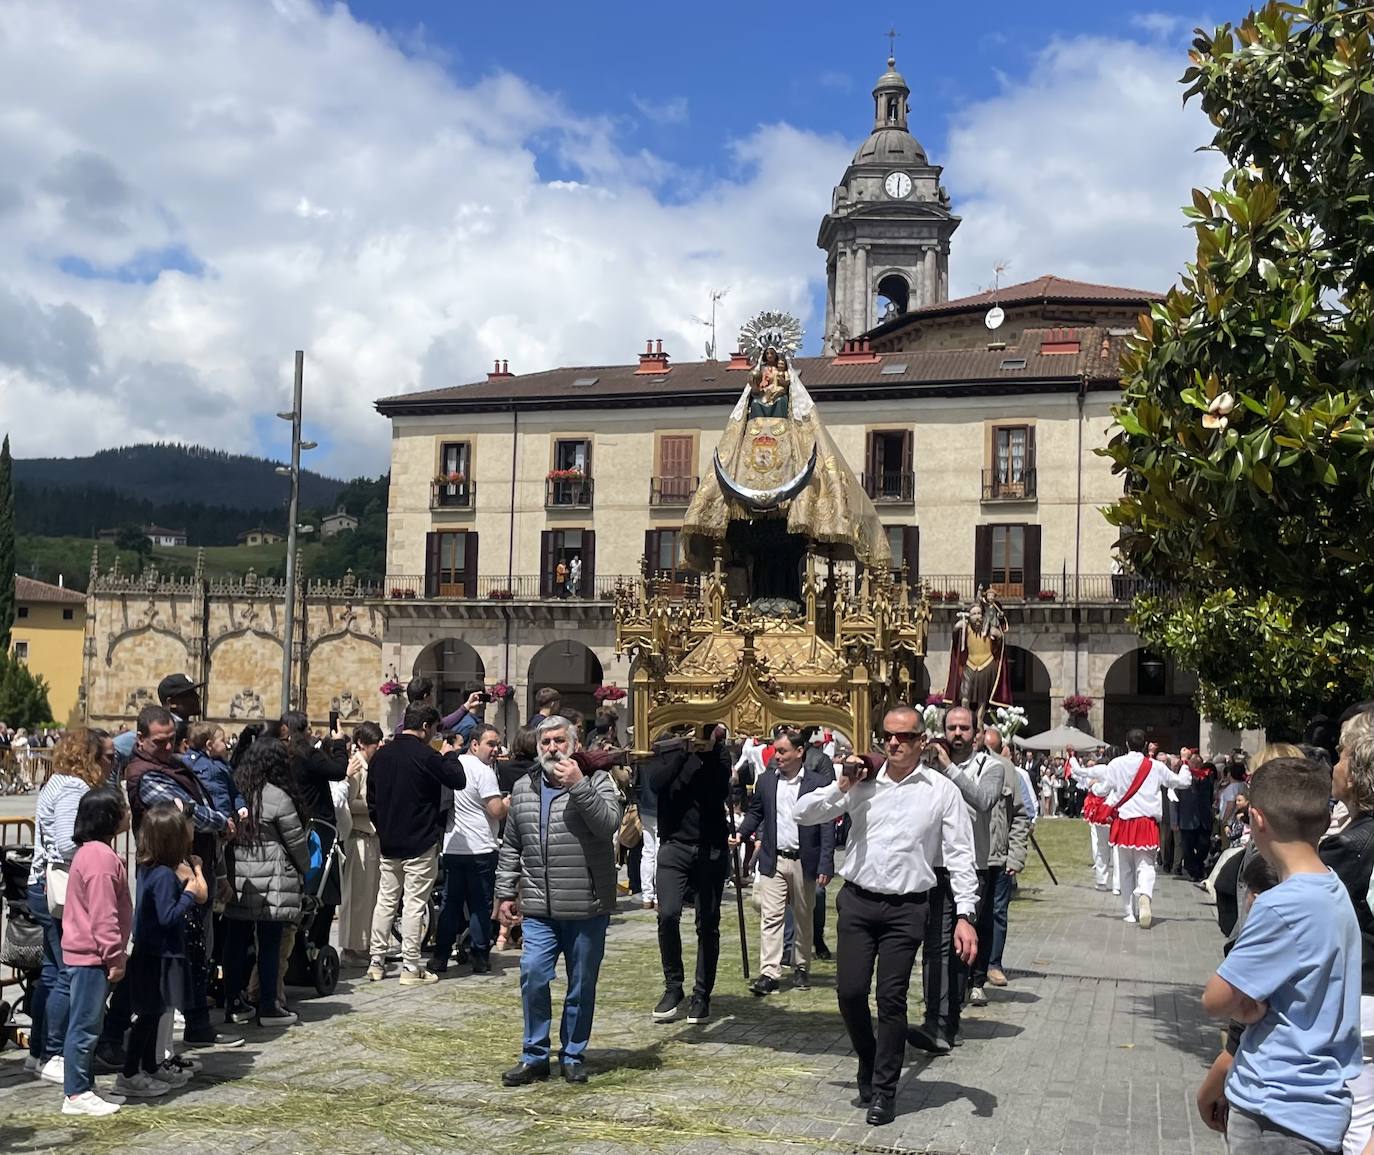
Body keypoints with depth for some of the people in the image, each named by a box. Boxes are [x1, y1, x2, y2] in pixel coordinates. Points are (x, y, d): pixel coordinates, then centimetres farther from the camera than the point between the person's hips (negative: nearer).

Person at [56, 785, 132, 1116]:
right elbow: (103, 915, -22)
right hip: (92, 956, -11)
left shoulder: (90, 852, 15)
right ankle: (76, 1095, 2)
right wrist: (115, 957, -18)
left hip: (86, 954, 11)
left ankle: (81, 1088, 21)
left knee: (87, 1025, 15)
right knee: (85, 1026, -4)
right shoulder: (102, 857, -19)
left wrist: (114, 954, 23)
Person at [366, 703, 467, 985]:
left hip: (388, 842, 6)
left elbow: (371, 799, 12)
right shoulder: (426, 756, -17)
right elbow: (458, 781, -9)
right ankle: (410, 967, 1)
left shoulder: (382, 754, 5)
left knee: (386, 899, 14)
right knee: (414, 903, -1)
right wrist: (451, 756, 8)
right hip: (420, 844, -6)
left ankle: (376, 962, 17)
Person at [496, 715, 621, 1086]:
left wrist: (579, 786, -24)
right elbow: (511, 847, 17)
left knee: (581, 986, 7)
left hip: (587, 908, -3)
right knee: (532, 977, -5)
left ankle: (573, 1055, 22)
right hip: (539, 909, 3)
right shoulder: (523, 789, 10)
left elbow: (609, 824, -20)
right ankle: (535, 1056, 9)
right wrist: (505, 892, 15)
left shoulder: (596, 781, -3)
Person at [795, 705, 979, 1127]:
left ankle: (883, 1091, 16)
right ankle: (868, 1060, 30)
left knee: (892, 1000, 1)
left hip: (906, 908, -2)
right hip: (857, 901, 2)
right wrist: (842, 787, -9)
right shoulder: (863, 784, 4)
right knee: (849, 992, 1)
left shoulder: (942, 791, 0)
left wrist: (965, 915, -9)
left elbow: (960, 856, -1)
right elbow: (804, 814, 6)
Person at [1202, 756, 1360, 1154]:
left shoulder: (1282, 906, -23)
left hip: (1278, 1113, -8)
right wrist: (1251, 999, -9)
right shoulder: (1335, 892, 4)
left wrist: (1243, 1000, 2)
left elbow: (1215, 1001, -16)